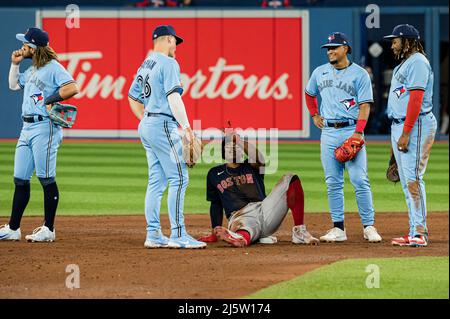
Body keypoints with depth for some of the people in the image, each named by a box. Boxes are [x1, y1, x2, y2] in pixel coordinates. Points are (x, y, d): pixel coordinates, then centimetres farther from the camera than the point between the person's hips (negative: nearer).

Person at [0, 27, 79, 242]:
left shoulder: (53, 68, -10)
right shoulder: (32, 70, 18)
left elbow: (72, 88, -21)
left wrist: (50, 100, -18)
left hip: (44, 127, -10)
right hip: (27, 128, 10)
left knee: (46, 178, -7)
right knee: (20, 179, 9)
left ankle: (48, 229, -4)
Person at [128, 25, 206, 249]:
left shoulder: (145, 66, 18)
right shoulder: (168, 63, -10)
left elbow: (132, 98, 24)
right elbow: (173, 96, -20)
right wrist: (186, 126, -23)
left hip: (146, 126, 10)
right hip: (163, 125, -10)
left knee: (157, 180, 11)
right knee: (179, 177, -10)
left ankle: (153, 235, 9)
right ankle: (178, 235, -16)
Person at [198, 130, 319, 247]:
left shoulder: (251, 167, 21)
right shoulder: (214, 174, 24)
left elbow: (258, 158, -5)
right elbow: (216, 204, 24)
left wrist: (238, 139, -6)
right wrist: (215, 232, 13)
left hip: (264, 210, 2)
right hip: (239, 216, -2)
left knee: (290, 179, -16)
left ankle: (299, 232, -24)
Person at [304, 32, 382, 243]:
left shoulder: (359, 74, -3)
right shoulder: (320, 72, 12)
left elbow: (365, 105, -8)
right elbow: (309, 94, 31)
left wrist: (358, 132, -18)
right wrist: (314, 115, 18)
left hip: (351, 130, -5)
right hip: (328, 132, 5)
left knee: (360, 180, -10)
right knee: (333, 182, 4)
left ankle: (368, 227, -6)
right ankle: (338, 229, 7)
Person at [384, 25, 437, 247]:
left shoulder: (418, 62, -11)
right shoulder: (403, 64, 21)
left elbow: (416, 99, -19)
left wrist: (406, 133, -23)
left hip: (416, 125, -11)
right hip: (399, 126, 11)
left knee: (413, 177, -15)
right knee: (406, 180, 9)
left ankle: (420, 232, -18)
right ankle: (415, 232, 10)